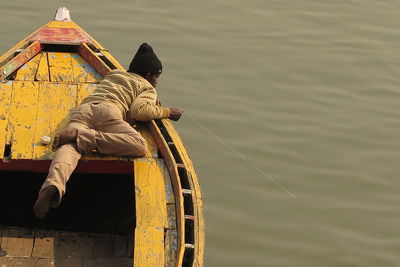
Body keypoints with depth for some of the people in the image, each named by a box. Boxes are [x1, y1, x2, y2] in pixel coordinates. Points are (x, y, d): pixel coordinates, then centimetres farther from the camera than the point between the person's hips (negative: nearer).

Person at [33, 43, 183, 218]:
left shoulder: (113, 74, 42)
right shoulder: (148, 88, 21)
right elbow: (139, 111, 2)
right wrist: (166, 112, 17)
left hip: (81, 111, 6)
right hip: (107, 111, -6)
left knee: (70, 146, -23)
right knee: (139, 146, -22)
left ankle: (53, 184, -57)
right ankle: (81, 137, -33)